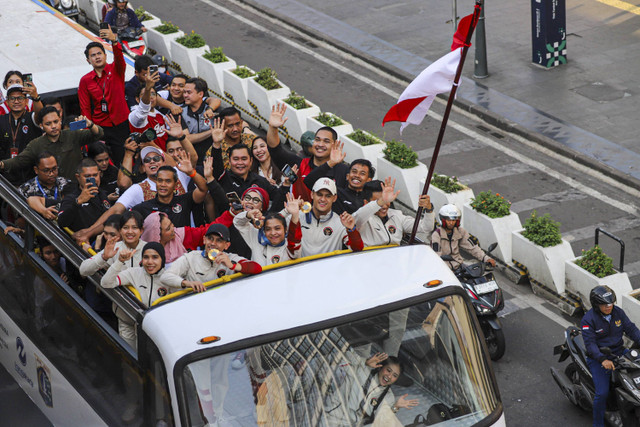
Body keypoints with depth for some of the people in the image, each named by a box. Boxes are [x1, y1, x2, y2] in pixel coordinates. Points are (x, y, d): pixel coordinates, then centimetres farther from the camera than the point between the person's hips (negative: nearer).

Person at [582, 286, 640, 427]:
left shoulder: (618, 312, 1)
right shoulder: (588, 319, -15)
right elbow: (590, 343, -22)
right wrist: (603, 359, -37)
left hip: (619, 352, 6)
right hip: (598, 357, -6)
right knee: (602, 393, -20)